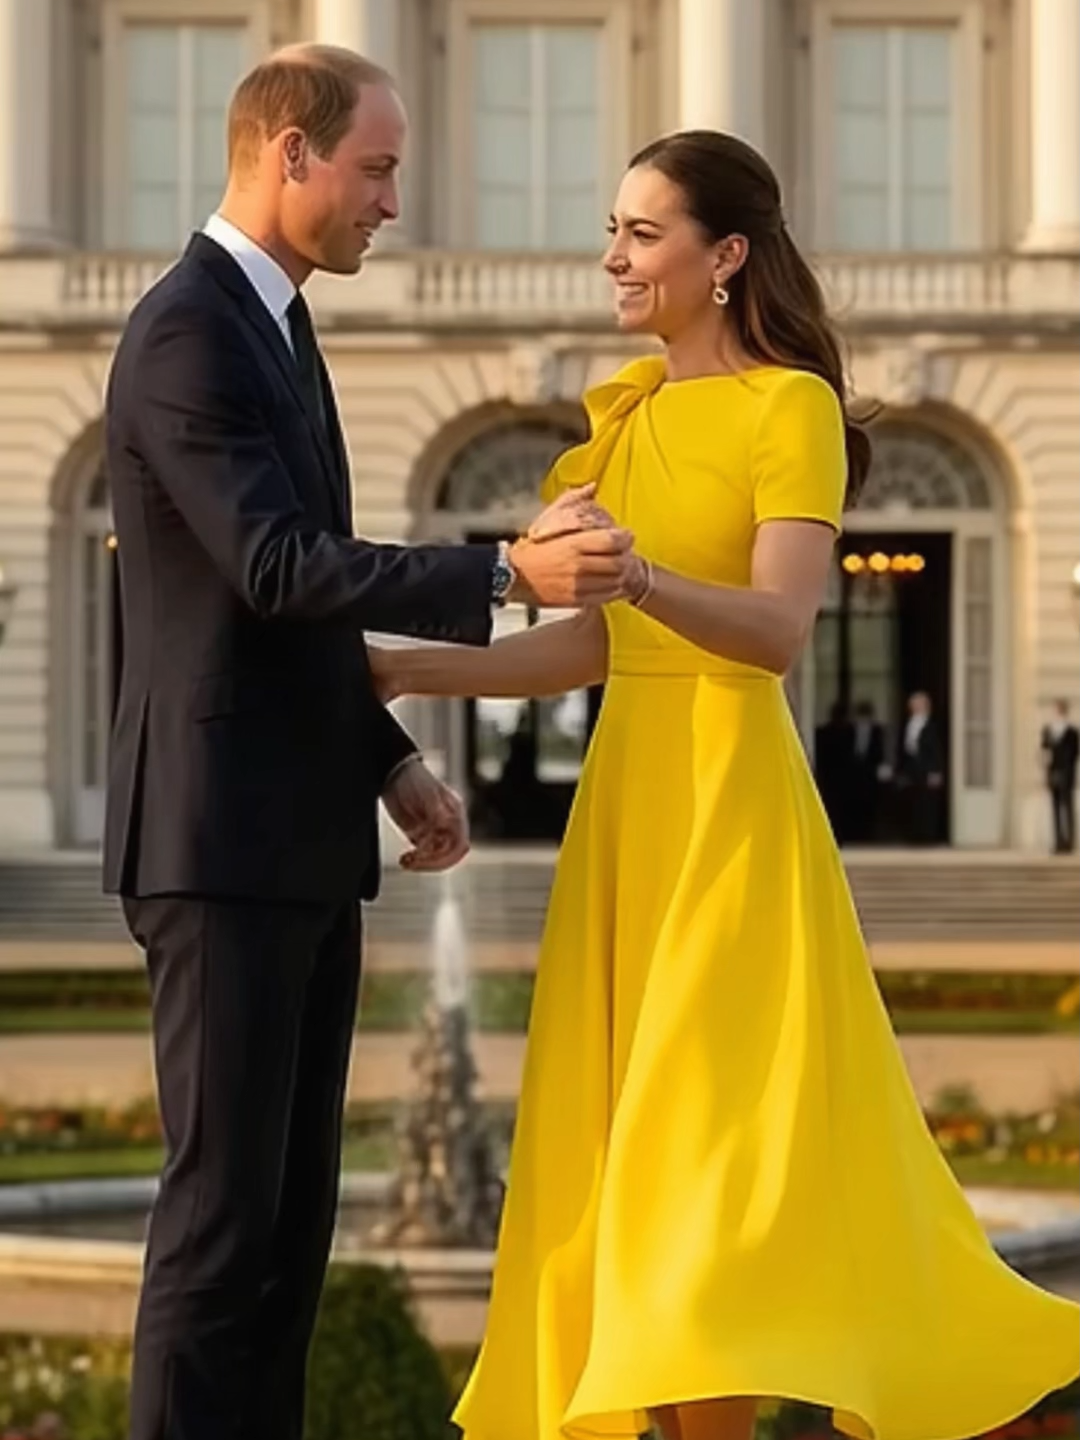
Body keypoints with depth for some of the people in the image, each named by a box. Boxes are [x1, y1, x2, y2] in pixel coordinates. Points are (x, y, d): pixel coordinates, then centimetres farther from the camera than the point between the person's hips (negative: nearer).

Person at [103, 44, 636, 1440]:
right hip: (219, 839, -10)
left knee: (295, 1197, 10)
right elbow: (280, 570, -25)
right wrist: (509, 573, -30)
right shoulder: (184, 335, -14)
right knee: (224, 1193, -8)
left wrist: (392, 761, 15)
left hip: (301, 842, 10)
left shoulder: (274, 328, 17)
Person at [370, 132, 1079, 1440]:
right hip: (626, 789, 8)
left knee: (711, 1147, -7)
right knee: (619, 1145, 6)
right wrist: (411, 671, 8)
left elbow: (780, 629, -19)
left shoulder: (792, 405, -8)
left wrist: (640, 575, -35)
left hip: (727, 798, -8)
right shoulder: (627, 412, 15)